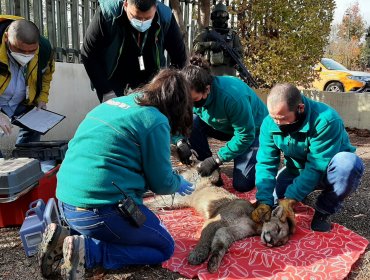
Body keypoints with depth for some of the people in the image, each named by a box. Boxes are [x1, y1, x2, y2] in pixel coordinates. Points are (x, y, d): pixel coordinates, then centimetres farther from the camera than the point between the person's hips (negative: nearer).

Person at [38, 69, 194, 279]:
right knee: (164, 248, 11)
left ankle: (64, 238, 9)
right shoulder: (155, 121, -10)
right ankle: (88, 251, -6)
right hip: (102, 210, -8)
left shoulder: (115, 103, 13)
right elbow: (161, 183, -5)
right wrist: (179, 183, 18)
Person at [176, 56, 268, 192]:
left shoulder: (233, 97, -39)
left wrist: (216, 160, -31)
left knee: (242, 185, -15)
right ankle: (207, 169, -5)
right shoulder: (191, 94, -21)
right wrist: (181, 142, -27)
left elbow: (245, 136, -32)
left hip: (252, 130, -5)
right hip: (223, 127, 6)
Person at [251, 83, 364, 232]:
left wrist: (290, 198, -38)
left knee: (349, 162, -35)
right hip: (298, 170, 4)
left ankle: (323, 212, -12)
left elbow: (317, 166, -34)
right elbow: (266, 164, -20)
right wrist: (264, 200, -32)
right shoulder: (269, 123, -18)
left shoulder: (326, 120, -34)